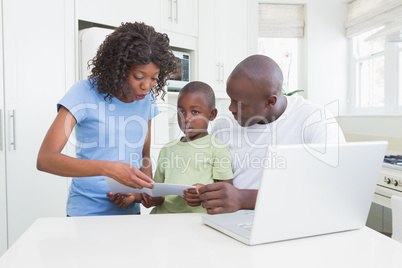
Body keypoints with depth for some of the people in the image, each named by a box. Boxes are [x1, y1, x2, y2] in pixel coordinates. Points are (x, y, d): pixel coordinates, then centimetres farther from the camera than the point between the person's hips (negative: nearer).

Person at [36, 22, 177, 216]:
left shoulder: (146, 99, 2)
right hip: (86, 211, -4)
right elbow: (45, 159, -20)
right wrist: (108, 168, -32)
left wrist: (144, 188, -11)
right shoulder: (84, 93, -13)